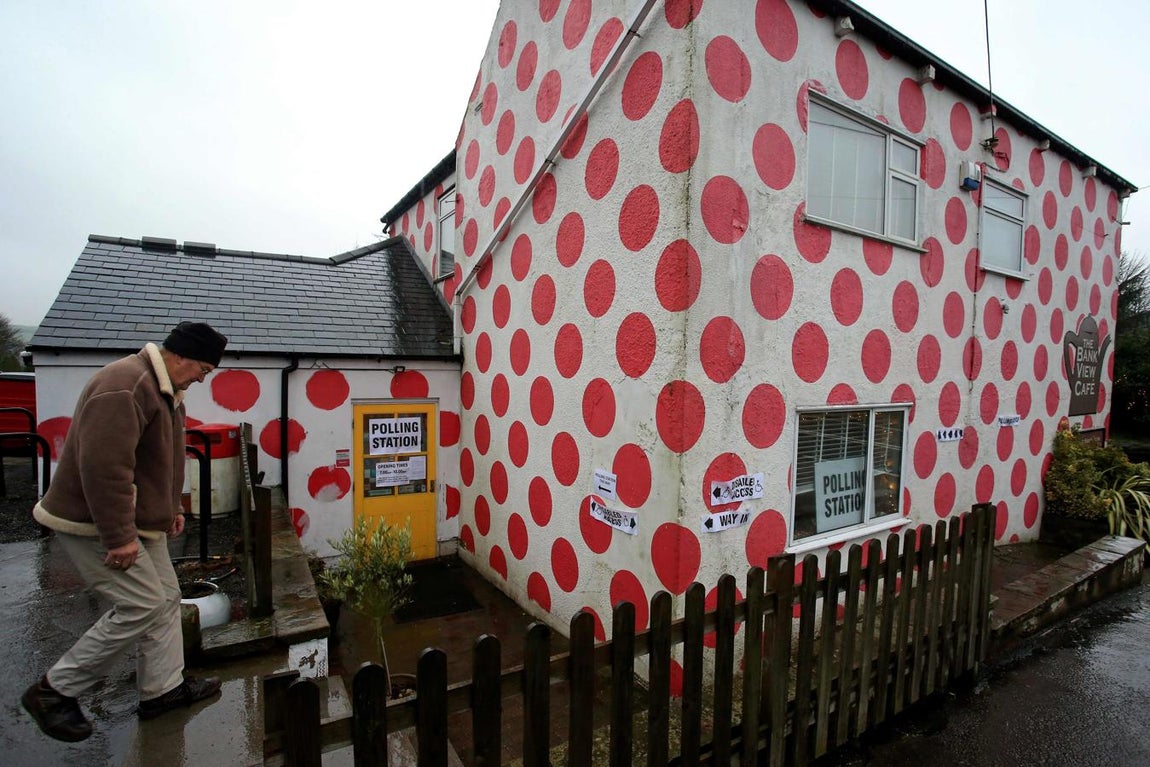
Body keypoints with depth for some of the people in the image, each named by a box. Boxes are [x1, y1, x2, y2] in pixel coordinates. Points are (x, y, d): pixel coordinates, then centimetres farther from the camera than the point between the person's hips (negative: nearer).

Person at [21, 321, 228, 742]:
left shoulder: (163, 388, 9)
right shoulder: (124, 386, -25)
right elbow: (103, 466, -30)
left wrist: (171, 508, 19)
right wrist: (118, 537, -27)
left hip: (138, 521, 10)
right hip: (93, 524, -10)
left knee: (166, 597, 12)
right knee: (142, 606, -7)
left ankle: (163, 688, 26)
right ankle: (54, 691, 14)